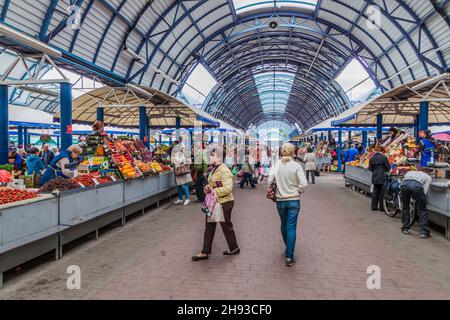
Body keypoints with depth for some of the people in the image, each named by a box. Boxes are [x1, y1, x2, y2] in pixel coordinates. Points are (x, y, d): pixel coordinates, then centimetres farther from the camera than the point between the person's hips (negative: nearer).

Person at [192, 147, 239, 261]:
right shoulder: (213, 169, 9)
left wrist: (214, 191, -24)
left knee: (226, 225, 8)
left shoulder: (223, 170, -20)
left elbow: (228, 188, -29)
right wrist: (208, 187, 2)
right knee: (209, 227, 12)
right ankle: (205, 252, 21)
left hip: (224, 203, -9)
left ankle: (234, 248, 30)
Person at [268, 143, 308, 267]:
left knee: (284, 224, 21)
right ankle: (289, 256, 1)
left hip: (280, 200, 3)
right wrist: (298, 192, 3)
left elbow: (270, 181, -7)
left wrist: (275, 191, 9)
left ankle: (288, 247, 41)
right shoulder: (296, 165, -11)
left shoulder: (276, 164, -5)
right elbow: (304, 183, -15)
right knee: (291, 227, 2)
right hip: (294, 200, -2)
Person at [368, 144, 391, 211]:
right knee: (382, 192, 3)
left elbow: (370, 168, 8)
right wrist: (385, 170, 13)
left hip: (375, 177, 5)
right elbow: (388, 167, -7)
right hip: (382, 177, -5)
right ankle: (381, 207, 8)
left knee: (375, 192, 12)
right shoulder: (384, 157, -10)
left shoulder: (372, 158, 4)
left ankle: (374, 206, 17)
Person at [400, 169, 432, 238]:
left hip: (405, 184, 2)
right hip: (417, 185, -2)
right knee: (423, 209, 17)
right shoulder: (428, 177, 34)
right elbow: (424, 191, 19)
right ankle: (424, 232, 16)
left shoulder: (408, 173, 43)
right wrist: (418, 200, 33)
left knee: (405, 207, 24)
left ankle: (405, 229, 31)